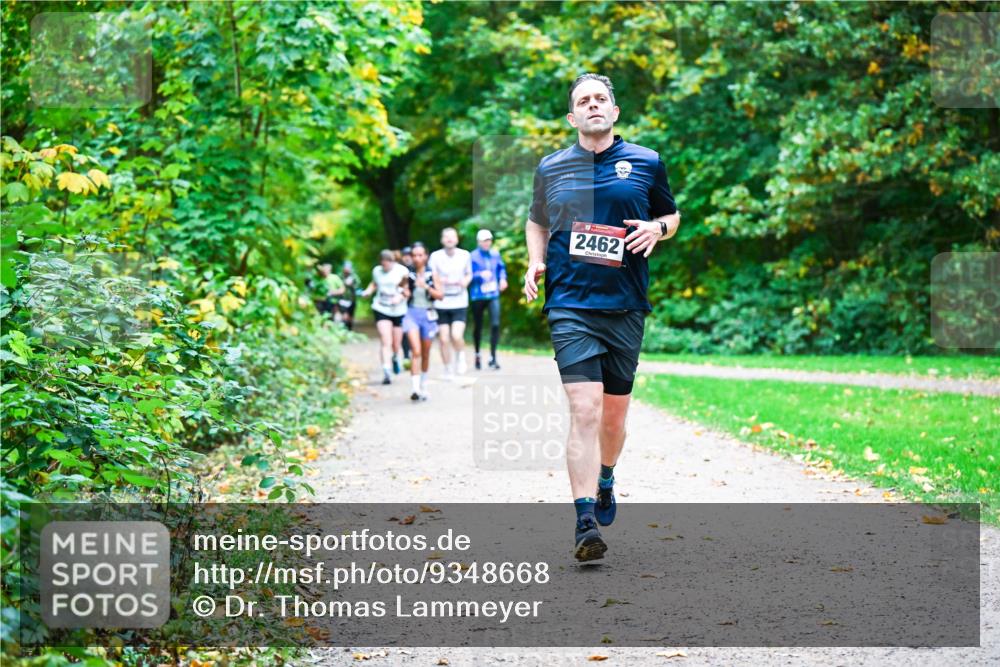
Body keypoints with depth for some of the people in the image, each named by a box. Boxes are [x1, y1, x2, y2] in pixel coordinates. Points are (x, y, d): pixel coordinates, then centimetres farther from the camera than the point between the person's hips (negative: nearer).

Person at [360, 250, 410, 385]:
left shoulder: (402, 271, -6)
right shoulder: (377, 271, 3)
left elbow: (408, 291, -3)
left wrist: (401, 296, -21)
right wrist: (368, 291, 1)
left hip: (398, 311, 0)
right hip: (381, 309, 0)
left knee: (396, 344, 10)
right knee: (386, 342, -16)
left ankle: (395, 358, 48)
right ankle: (386, 372, -20)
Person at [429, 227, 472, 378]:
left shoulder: (465, 255, 3)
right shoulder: (435, 256, -2)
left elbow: (469, 274, 16)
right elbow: (431, 278, 0)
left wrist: (465, 281, -6)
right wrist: (438, 281, -21)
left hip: (459, 302, 0)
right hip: (441, 302, 0)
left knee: (456, 336, -16)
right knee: (444, 339, 2)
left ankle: (460, 356, 15)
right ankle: (448, 370, 17)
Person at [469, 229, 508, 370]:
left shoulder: (495, 254, 7)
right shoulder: (473, 256, -7)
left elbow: (501, 268, 22)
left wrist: (503, 278, 4)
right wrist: (480, 275, -25)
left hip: (493, 295, 2)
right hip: (477, 296, -2)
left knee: (495, 324, -12)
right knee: (478, 326, 9)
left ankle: (493, 357, -7)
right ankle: (477, 355, 30)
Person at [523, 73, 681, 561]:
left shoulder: (646, 163, 7)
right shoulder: (550, 169, 9)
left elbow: (672, 215, 20)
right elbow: (537, 221, 24)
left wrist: (657, 228, -3)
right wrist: (535, 261, 6)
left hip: (626, 305, 2)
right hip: (570, 305, -2)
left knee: (614, 413, 11)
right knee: (585, 410, -16)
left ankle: (605, 482, 42)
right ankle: (586, 522, -19)